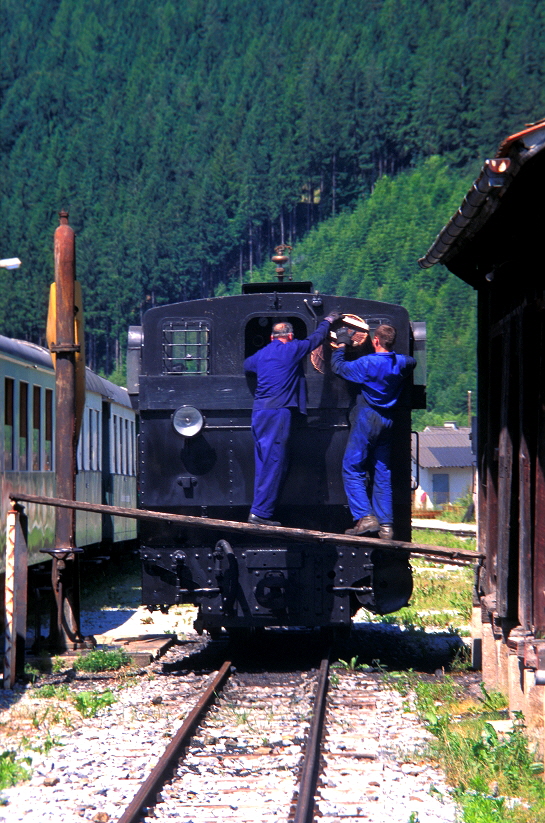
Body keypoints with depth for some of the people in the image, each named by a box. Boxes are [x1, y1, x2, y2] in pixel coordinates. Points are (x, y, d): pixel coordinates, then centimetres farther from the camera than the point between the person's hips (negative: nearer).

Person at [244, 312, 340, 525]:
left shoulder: (261, 354, 17)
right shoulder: (292, 350, 0)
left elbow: (246, 364, 39)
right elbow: (316, 338, 12)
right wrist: (327, 321, 31)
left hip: (258, 412, 7)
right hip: (278, 412, -7)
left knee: (263, 463, 11)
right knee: (274, 462, -7)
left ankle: (260, 510, 10)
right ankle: (260, 512, -12)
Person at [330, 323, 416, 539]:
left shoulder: (368, 363, -13)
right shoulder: (401, 363, 5)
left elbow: (338, 366, -4)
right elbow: (412, 361, 30)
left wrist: (341, 344, 10)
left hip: (367, 419, -6)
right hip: (388, 421, 6)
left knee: (352, 469, -1)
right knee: (382, 473, 9)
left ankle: (365, 517, -14)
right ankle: (386, 525, 5)